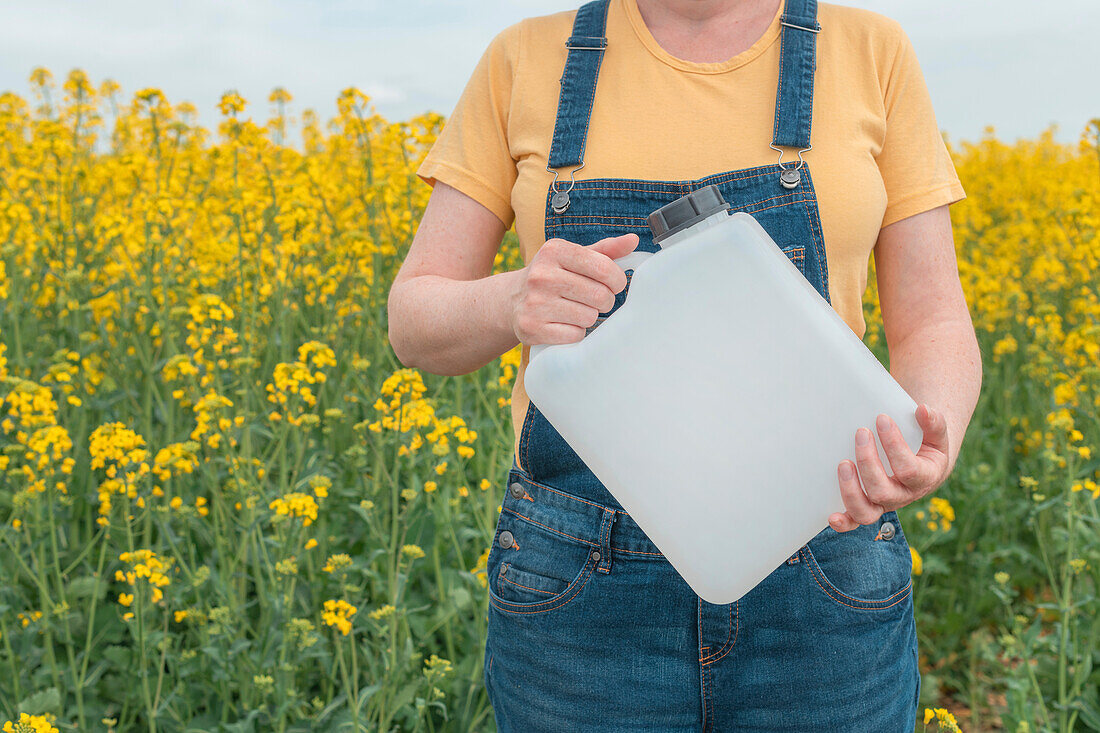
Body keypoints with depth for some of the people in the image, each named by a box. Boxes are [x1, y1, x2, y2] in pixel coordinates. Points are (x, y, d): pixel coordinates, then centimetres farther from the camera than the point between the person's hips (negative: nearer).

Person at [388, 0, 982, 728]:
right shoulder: (525, 61, 1)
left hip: (817, 591, 0)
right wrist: (514, 303, -21)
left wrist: (934, 443, -20)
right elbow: (415, 323, 2)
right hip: (584, 593, 1)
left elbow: (935, 331, 2)